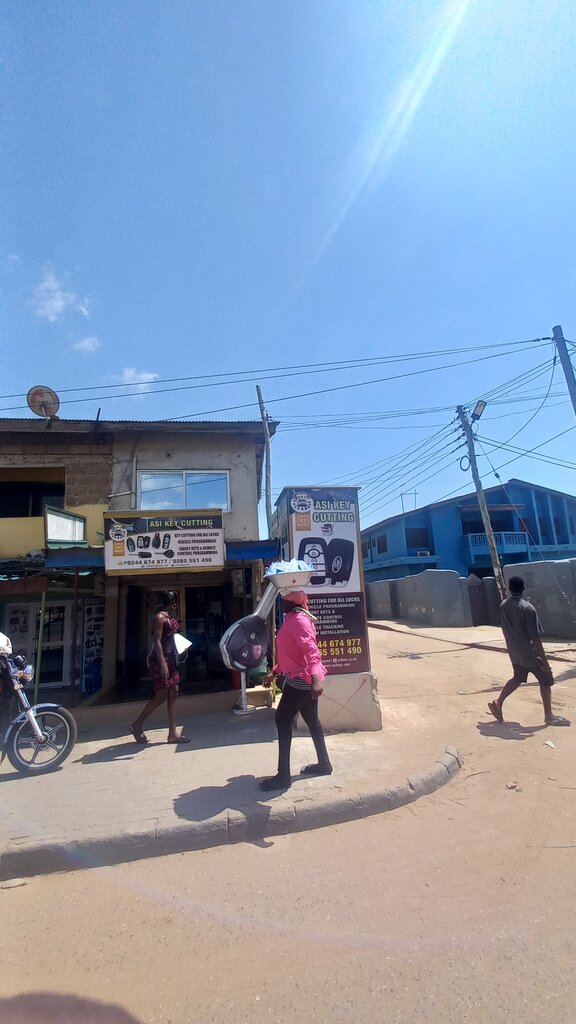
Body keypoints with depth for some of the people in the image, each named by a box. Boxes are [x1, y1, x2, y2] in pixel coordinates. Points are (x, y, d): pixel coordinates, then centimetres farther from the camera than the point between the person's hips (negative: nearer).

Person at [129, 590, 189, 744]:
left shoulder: (169, 617, 11)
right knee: (161, 696, 0)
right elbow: (157, 642, -21)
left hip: (170, 658, 9)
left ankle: (173, 733, 14)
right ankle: (137, 725, 20)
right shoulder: (160, 617, -16)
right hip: (160, 660, -9)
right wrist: (162, 665, -25)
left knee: (173, 694, 8)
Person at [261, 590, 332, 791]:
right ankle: (324, 764, 31)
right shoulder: (291, 619, 12)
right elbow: (289, 652, 21)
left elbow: (311, 650, -31)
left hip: (301, 679, -10)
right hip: (300, 678, 10)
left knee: (283, 720, -3)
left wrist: (315, 679, -41)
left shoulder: (299, 620, -20)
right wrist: (274, 671, 22)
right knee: (311, 720, 18)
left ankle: (283, 776, 7)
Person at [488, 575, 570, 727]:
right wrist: (544, 659, -14)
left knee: (517, 678, 20)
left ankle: (498, 703, 16)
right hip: (529, 653, -6)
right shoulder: (528, 608, -20)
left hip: (514, 653, 6)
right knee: (546, 680, 12)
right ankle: (549, 716, 20)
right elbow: (535, 637, -20)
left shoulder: (503, 605, -1)